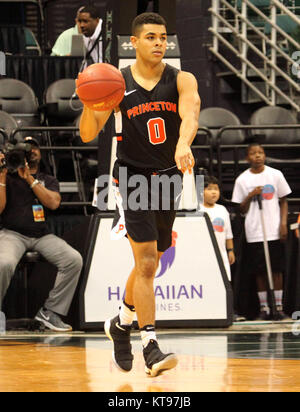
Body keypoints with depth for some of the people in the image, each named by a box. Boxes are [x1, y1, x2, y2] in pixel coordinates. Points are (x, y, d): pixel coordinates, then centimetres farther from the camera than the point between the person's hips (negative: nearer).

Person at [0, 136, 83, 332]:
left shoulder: (49, 180, 20)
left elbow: (53, 203, -2)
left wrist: (29, 179, -5)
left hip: (42, 235, 4)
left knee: (74, 259, -23)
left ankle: (50, 311, -16)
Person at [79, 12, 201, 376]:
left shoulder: (181, 80, -3)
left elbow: (190, 115, -24)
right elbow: (88, 135, -7)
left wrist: (183, 145, -46)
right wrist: (89, 106, -29)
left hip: (168, 179, 3)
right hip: (132, 178, -3)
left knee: (149, 265, 15)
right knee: (146, 262, -16)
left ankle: (121, 323, 40)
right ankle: (150, 348, -17)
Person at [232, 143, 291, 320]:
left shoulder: (275, 175, 5)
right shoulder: (242, 179, 4)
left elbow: (283, 201, 9)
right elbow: (241, 209, 7)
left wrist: (283, 223, -3)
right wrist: (250, 196, -11)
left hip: (274, 231, 0)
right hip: (254, 232, 0)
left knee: (276, 269, 1)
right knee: (259, 271, 0)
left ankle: (279, 306, 5)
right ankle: (264, 307, 6)